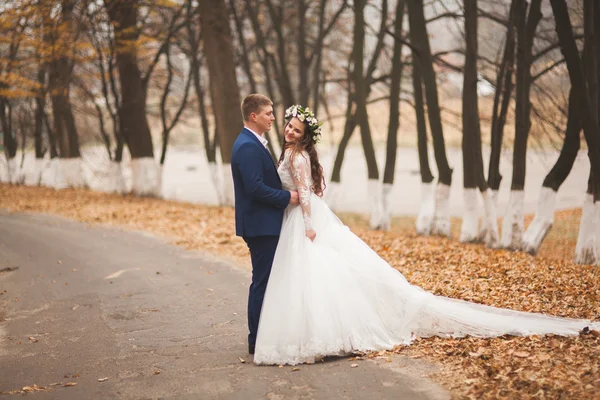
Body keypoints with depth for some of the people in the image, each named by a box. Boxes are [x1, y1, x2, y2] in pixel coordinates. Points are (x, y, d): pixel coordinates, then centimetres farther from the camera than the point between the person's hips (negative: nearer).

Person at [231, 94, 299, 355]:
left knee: (264, 280, 14)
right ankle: (257, 340, 2)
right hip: (261, 225, -11)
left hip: (263, 225, 11)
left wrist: (286, 194, 10)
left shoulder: (252, 143, 16)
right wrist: (287, 197, -16)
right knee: (262, 281, -5)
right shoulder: (248, 147, -18)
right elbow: (255, 187, -25)